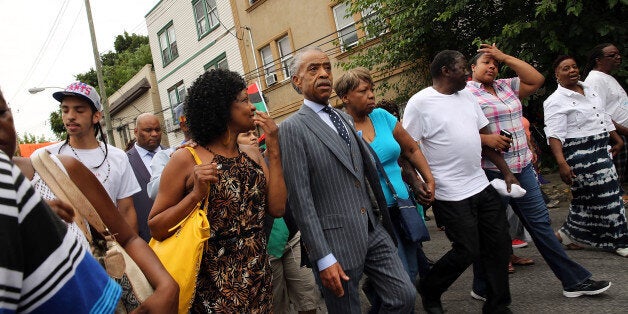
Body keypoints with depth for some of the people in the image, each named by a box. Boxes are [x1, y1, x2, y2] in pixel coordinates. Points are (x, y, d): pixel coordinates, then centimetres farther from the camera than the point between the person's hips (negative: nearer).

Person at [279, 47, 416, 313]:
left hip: (373, 230, 7)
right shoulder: (292, 128, -11)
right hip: (336, 239, -6)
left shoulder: (344, 119, 13)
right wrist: (323, 259, -17)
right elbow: (300, 198, -15)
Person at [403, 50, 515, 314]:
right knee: (467, 252, -1)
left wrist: (506, 171, 11)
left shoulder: (467, 96, 11)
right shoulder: (420, 102, -11)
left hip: (482, 185, 8)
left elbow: (485, 137, 15)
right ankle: (429, 291, 25)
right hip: (451, 195, -7)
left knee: (499, 246, 10)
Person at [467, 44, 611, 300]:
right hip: (492, 172, -6)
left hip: (522, 167, 7)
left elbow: (536, 80, 7)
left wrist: (504, 57, 5)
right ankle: (482, 288, 21)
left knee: (540, 222, 12)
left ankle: (574, 280, 22)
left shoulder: (506, 86, 13)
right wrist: (485, 138, -25)